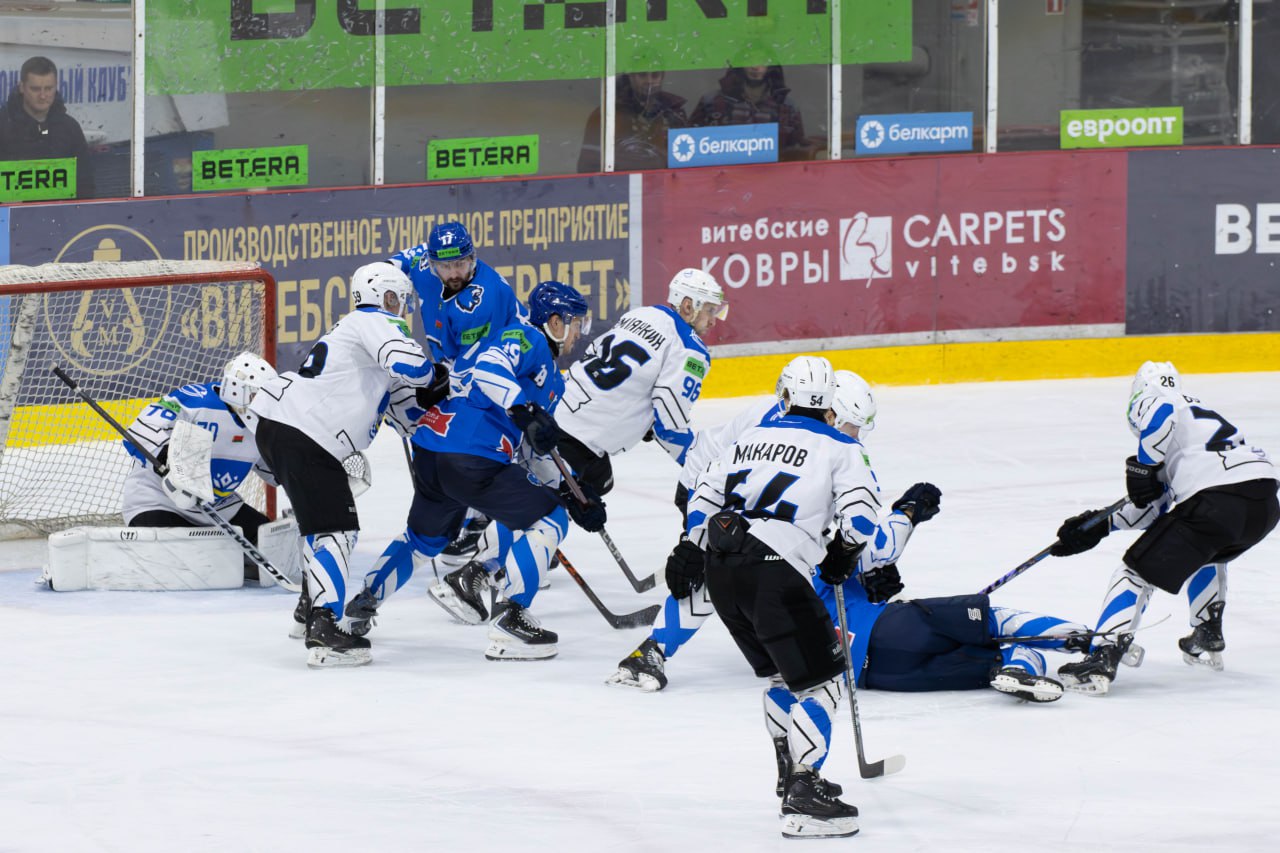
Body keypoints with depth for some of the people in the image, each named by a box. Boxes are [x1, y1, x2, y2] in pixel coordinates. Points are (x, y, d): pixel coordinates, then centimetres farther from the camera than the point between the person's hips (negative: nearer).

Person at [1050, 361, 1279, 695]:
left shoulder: (1147, 402, 13)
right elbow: (1157, 508, 32)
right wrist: (1100, 525, 34)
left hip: (1216, 500, -8)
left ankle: (1101, 661, -13)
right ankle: (1208, 639, 40)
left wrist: (1141, 465, -4)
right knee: (1208, 551, 39)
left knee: (1139, 571, -1)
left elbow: (1161, 412, -16)